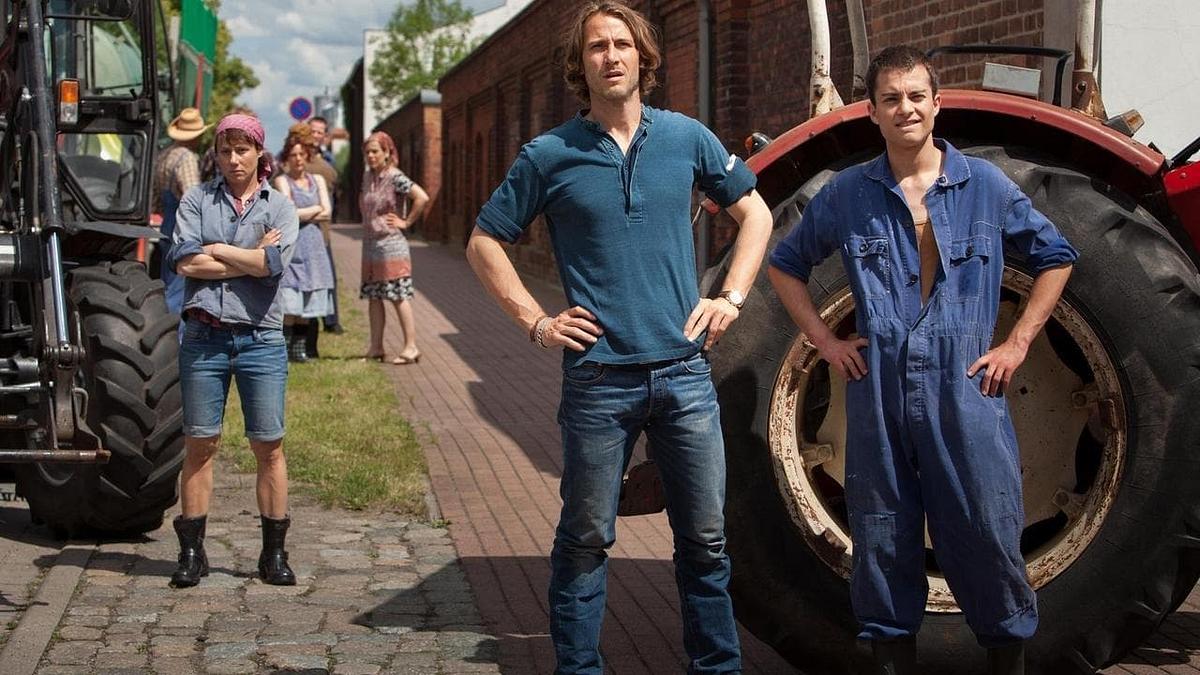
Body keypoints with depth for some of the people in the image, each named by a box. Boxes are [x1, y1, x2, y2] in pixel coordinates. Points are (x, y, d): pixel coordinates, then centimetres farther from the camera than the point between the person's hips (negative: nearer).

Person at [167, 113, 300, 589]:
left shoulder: (279, 206, 7)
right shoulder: (197, 200, 8)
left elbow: (272, 263, -11)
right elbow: (185, 263, -7)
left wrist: (212, 250, -4)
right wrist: (250, 258, -6)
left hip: (261, 338, 0)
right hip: (204, 336, 0)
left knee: (268, 446, 1)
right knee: (199, 444, 3)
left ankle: (274, 553, 10)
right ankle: (191, 552, 11)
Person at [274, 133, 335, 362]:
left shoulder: (317, 180, 17)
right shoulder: (281, 180, 2)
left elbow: (326, 215, 6)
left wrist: (303, 214, -5)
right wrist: (316, 209, 3)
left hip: (313, 246, 4)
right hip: (290, 245, -4)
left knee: (307, 303, 2)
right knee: (289, 304, -11)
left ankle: (301, 349, 7)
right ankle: (285, 350, -8)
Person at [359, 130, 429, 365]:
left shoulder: (395, 177, -11)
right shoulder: (368, 177, 11)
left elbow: (422, 197, -22)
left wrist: (406, 222, -15)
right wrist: (368, 226, 15)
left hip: (391, 244, -8)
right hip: (370, 244, 8)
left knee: (399, 297, -5)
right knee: (373, 297, 9)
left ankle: (411, 347, -1)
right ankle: (376, 347, 14)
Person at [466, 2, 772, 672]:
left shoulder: (686, 137, 5)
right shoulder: (550, 156, -1)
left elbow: (756, 214, 16)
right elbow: (484, 245, 8)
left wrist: (730, 298, 5)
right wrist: (537, 322, -1)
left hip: (686, 372, 2)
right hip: (599, 379, -2)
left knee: (706, 539, 8)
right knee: (585, 541, 7)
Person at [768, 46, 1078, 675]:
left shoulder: (986, 185, 3)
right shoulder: (846, 195, 5)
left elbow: (1055, 257, 13)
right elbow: (785, 265, 17)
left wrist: (1017, 343, 5)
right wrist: (824, 340, 6)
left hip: (966, 389, -1)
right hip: (878, 392, 1)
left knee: (987, 534, 1)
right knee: (883, 538, 8)